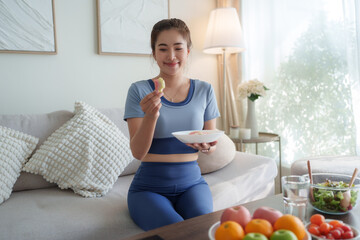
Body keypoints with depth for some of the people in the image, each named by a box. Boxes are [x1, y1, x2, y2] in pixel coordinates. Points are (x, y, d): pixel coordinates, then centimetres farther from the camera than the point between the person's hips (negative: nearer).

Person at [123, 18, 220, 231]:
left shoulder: (204, 90, 4)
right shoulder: (139, 91, -4)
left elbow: (213, 141, 10)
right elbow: (138, 152, -9)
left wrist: (208, 147, -14)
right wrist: (151, 116, -26)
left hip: (191, 182, 3)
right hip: (149, 186, -2)